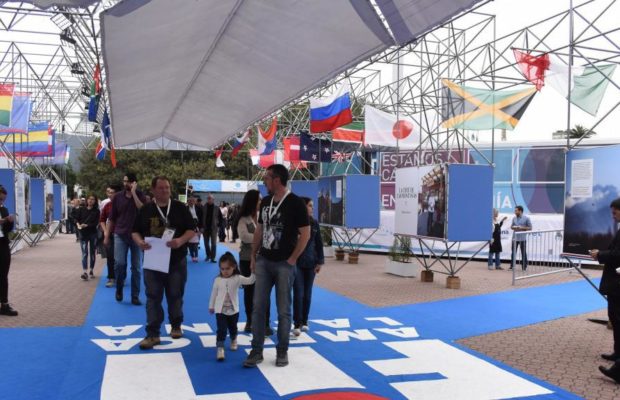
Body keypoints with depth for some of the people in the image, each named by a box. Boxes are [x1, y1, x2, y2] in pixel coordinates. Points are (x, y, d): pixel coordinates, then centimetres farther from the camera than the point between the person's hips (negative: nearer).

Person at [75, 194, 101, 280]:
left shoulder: (96, 211, 0)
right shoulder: (81, 209, 4)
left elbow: (96, 223, -8)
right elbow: (76, 219, 1)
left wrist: (86, 225, -22)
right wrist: (78, 225, -19)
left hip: (93, 234, 0)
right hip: (83, 234, 0)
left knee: (92, 252, 10)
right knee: (84, 253, -8)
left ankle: (91, 271, 23)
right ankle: (85, 272, -14)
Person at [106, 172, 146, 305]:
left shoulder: (140, 195, 0)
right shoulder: (118, 197, 3)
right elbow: (112, 218, 8)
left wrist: (133, 193, -19)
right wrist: (107, 236, 7)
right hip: (120, 234, 0)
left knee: (136, 267, 3)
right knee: (119, 263, -12)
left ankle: (135, 296, 11)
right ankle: (119, 289, 14)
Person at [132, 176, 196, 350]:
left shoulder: (180, 208, 1)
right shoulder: (145, 210, 5)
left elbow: (191, 229, -1)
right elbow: (135, 231, 8)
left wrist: (181, 240, -20)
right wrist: (140, 242, -14)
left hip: (176, 260, -1)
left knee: (175, 296, 10)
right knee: (153, 298, 1)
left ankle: (176, 326, 30)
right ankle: (152, 334, 5)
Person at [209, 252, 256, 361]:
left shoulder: (237, 278, -10)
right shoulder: (218, 280, -6)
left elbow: (250, 280, -22)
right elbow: (214, 294, 5)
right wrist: (211, 306, 12)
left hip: (233, 310, 1)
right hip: (220, 310, -1)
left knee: (233, 328, 20)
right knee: (221, 329, -12)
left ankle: (233, 341, 47)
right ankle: (220, 348, -13)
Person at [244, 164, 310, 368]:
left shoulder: (295, 203, -11)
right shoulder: (265, 202, 8)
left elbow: (305, 234, -11)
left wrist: (291, 260, -11)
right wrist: (253, 255, 11)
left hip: (284, 264, -5)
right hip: (263, 261, 6)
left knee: (283, 310, 5)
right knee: (258, 307, 6)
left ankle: (282, 351, 19)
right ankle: (256, 350, 15)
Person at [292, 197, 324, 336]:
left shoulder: (314, 223, 5)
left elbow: (319, 243, 8)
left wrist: (319, 261, 2)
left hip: (310, 263, 4)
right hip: (296, 263, -4)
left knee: (307, 293, 10)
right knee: (298, 293, -7)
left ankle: (304, 321, 22)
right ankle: (297, 323, 0)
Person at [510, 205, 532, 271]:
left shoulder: (526, 218, -4)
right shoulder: (514, 218, 9)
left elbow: (530, 228, -4)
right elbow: (512, 226, 17)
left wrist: (522, 228, -17)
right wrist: (513, 227, -6)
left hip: (522, 238, -4)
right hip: (515, 238, 4)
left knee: (523, 253, 4)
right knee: (513, 252, 4)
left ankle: (524, 266, 11)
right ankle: (512, 265, 11)